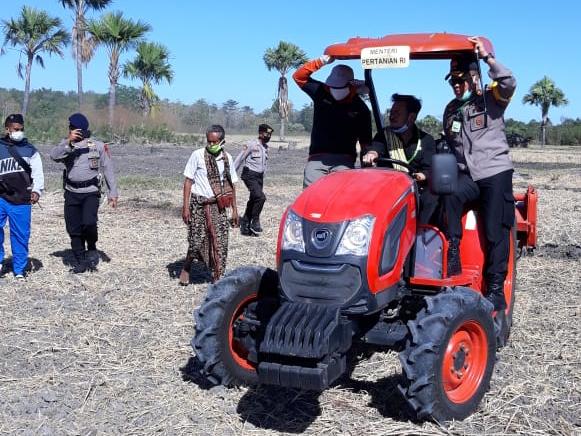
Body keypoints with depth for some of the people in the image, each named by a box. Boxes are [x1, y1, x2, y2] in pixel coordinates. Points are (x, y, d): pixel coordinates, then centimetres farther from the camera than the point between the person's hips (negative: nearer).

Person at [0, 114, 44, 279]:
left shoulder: (30, 150, 10)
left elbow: (38, 172, 3)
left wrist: (37, 190, -12)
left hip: (21, 201, 0)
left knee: (21, 235, 2)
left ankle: (19, 270, 13)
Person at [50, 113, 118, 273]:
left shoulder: (98, 146, 2)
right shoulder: (66, 145, 7)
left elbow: (108, 169, 4)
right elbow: (54, 156, -13)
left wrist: (113, 193, -1)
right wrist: (68, 141, -26)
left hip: (91, 192, -3)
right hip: (71, 193, 3)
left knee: (88, 223, -21)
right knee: (74, 229, 6)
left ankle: (92, 249, 7)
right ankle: (80, 261, 20)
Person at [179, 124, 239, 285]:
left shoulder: (227, 158, 6)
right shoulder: (198, 155, -5)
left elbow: (231, 185, 12)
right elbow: (188, 181, -3)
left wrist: (234, 209, 10)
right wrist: (185, 206, -8)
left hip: (218, 206, 3)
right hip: (199, 204, -3)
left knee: (220, 242, -1)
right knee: (197, 240, -2)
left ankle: (218, 277, 9)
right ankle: (186, 268, 25)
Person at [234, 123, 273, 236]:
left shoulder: (266, 147, 12)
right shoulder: (251, 145, -9)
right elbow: (240, 159, -6)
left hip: (259, 176, 8)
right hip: (250, 175, -8)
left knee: (253, 201, 10)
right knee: (260, 197, -22)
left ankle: (245, 227, 20)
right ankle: (255, 222, -10)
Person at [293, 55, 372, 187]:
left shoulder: (361, 109, 6)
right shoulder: (321, 93, 11)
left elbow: (365, 141, 9)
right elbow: (298, 76, 6)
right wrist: (322, 61, -4)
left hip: (344, 161, -1)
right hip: (317, 158, 2)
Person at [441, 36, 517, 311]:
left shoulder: (491, 99, 0)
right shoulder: (451, 110, 15)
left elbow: (509, 83, -21)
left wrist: (487, 57, -23)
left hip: (496, 172, -4)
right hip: (467, 175, 4)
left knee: (496, 231, -8)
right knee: (448, 196, -30)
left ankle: (495, 288, -1)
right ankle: (453, 251, -19)